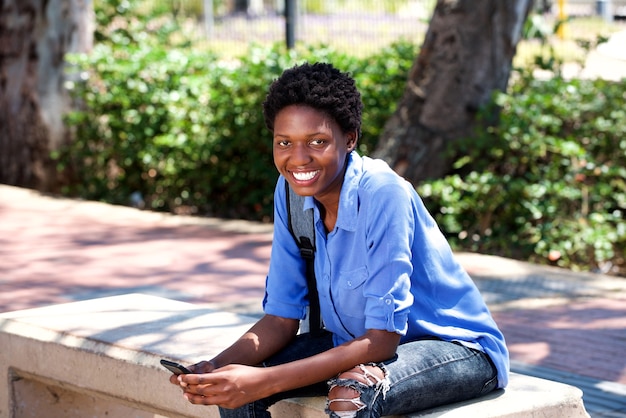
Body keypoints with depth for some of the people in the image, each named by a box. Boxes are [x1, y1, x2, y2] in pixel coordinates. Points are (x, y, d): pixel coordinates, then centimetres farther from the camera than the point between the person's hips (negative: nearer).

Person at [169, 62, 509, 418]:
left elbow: (382, 340, -28)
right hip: (363, 341, 7)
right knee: (234, 383, -11)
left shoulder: (382, 195, -27)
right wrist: (218, 366, -22)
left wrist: (266, 381, -35)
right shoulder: (290, 191, -7)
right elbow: (281, 317, -2)